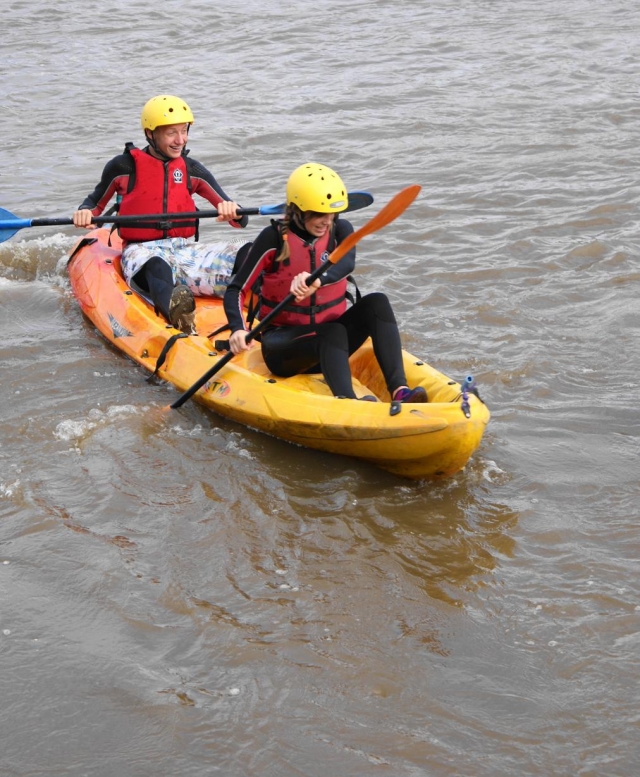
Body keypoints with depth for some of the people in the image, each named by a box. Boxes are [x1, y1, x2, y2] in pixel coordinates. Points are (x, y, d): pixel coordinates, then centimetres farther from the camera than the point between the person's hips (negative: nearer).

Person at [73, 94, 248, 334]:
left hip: (184, 249, 5)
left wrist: (232, 211, -16)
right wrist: (85, 212, -5)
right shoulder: (124, 166, 4)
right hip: (142, 251, -5)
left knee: (239, 257, -26)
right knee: (157, 266, -43)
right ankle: (173, 309, -75)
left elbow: (241, 221, 9)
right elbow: (96, 202, 20)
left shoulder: (192, 170, 12)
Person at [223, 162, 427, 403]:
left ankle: (399, 390, -38)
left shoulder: (340, 230, -1)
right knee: (333, 331, -34)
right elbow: (236, 290, -10)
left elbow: (346, 263, -25)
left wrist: (319, 280, -47)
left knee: (376, 302, -22)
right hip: (282, 344, -4)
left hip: (326, 343, 4)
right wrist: (237, 330, -30)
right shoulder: (274, 238, -10)